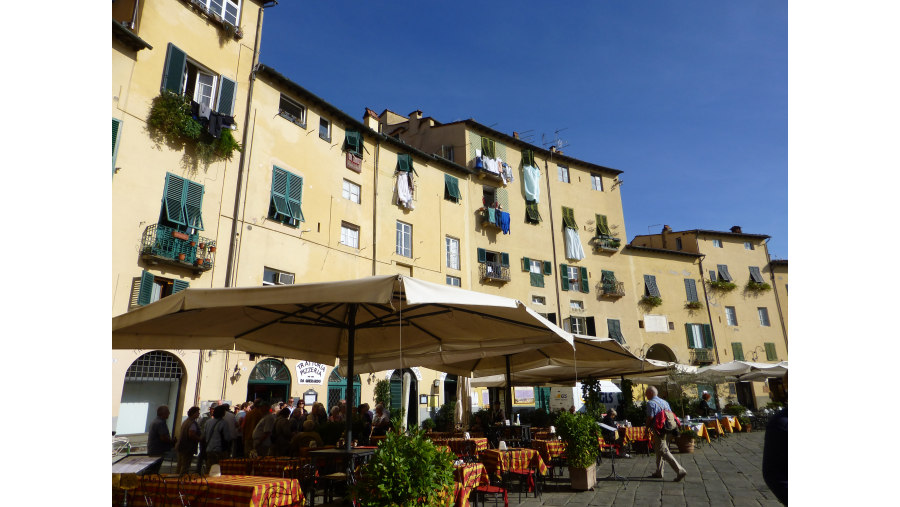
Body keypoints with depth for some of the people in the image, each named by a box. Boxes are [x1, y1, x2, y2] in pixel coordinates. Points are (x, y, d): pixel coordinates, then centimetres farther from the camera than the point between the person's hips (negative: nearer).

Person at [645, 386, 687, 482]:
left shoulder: (651, 403, -12)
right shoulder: (664, 402, 13)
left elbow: (650, 418, -17)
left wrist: (647, 428, -3)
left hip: (658, 431, -9)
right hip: (666, 430, 9)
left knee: (664, 452, -7)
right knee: (659, 452, 18)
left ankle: (680, 471, -14)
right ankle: (659, 473, 25)